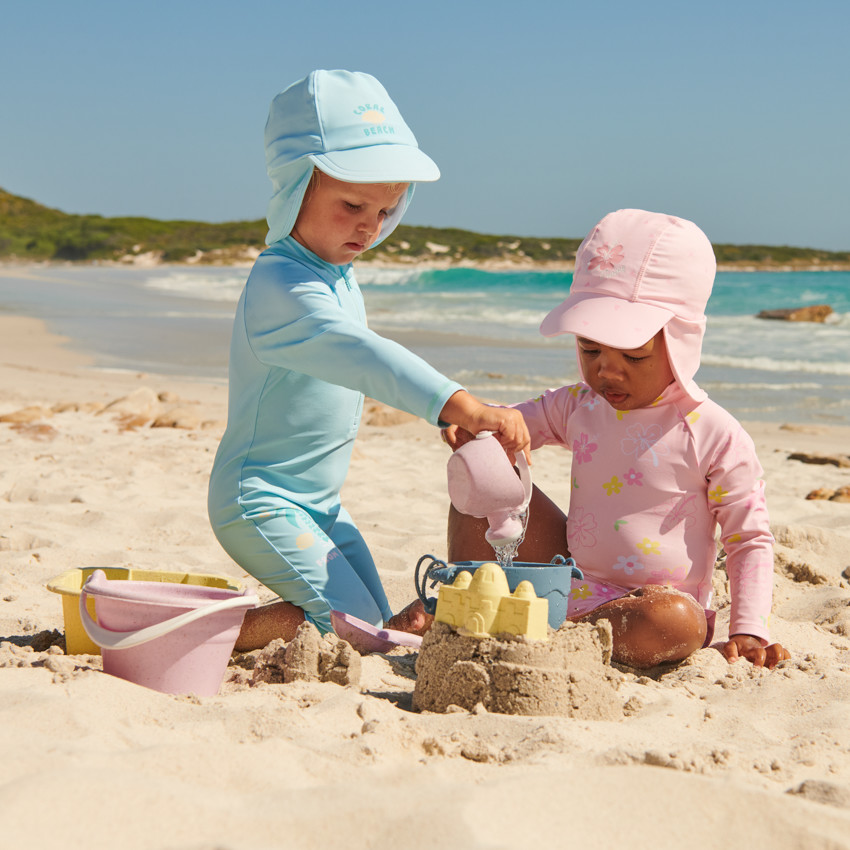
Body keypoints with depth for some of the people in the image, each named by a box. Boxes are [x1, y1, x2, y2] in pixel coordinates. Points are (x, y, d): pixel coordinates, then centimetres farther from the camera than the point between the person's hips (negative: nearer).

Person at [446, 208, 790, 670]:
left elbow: (750, 540, -4)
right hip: (568, 587, 4)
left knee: (679, 625, -41)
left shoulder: (715, 436, -11)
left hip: (651, 603, -4)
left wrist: (748, 632, -16)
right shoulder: (577, 406, 3)